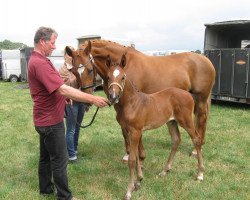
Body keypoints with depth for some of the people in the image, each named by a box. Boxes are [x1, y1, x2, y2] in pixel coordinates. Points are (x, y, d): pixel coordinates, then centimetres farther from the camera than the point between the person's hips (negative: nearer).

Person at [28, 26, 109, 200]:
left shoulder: (37, 60, 11)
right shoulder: (40, 63, -24)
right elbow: (63, 89, -31)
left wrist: (66, 96, 13)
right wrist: (93, 99, -31)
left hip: (45, 119, 10)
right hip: (51, 121, -10)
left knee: (46, 156, 20)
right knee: (60, 160, 1)